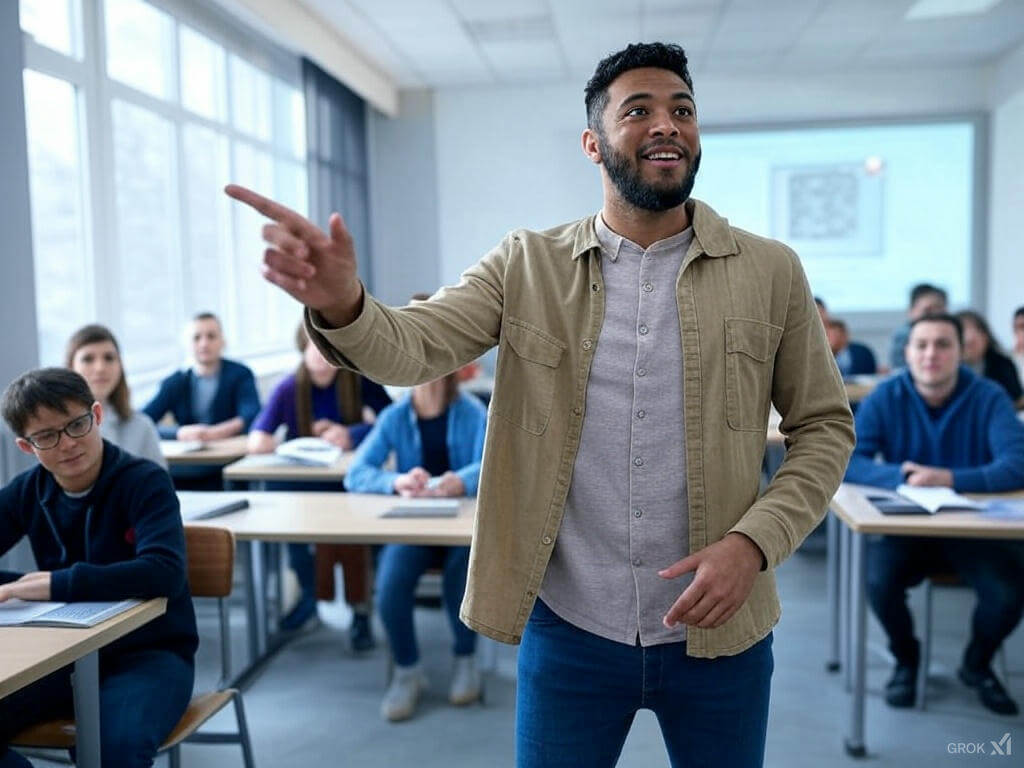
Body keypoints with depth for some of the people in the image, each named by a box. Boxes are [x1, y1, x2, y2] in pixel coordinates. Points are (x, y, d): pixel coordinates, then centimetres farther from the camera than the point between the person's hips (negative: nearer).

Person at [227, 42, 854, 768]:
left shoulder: (770, 272, -2)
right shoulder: (528, 265, -2)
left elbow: (825, 426, 2)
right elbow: (414, 344, -14)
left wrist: (754, 542, -13)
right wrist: (341, 303, -36)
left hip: (717, 632, 1)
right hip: (567, 629, 0)